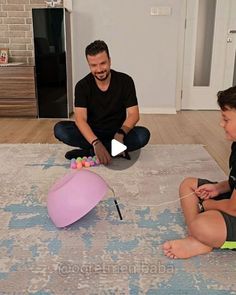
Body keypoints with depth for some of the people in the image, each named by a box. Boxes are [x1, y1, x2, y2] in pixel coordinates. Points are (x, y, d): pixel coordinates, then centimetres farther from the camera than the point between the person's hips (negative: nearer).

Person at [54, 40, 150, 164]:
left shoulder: (125, 81, -9)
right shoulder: (82, 86, -10)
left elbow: (133, 114, -13)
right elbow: (80, 119, -21)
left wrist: (121, 133, -35)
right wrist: (96, 143, -39)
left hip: (116, 134, 0)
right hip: (91, 134, 1)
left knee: (143, 134, -30)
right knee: (59, 129, -25)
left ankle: (88, 152, -27)